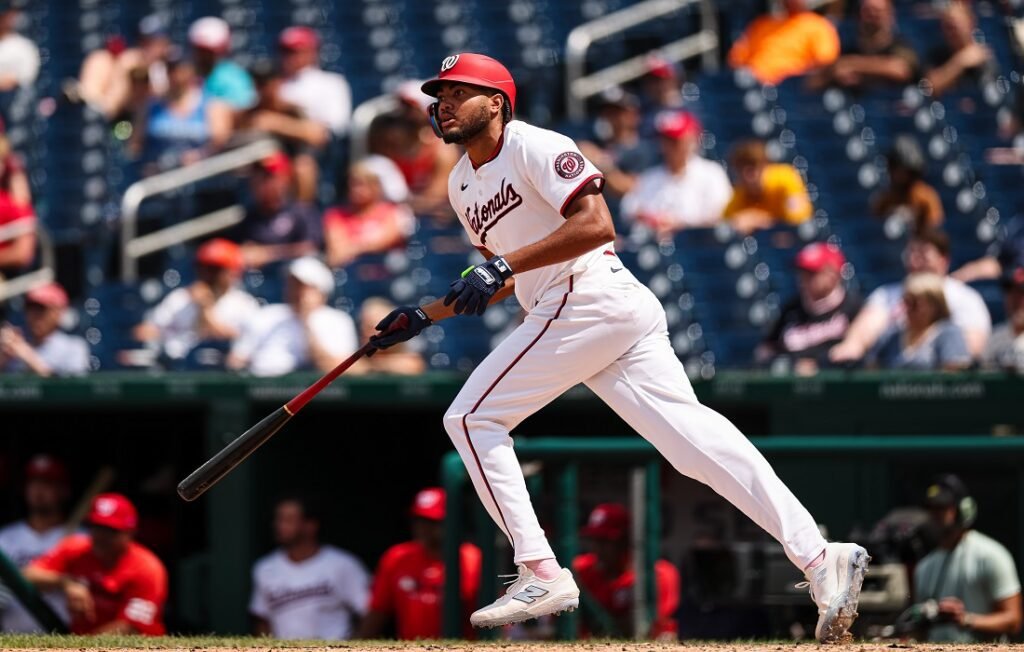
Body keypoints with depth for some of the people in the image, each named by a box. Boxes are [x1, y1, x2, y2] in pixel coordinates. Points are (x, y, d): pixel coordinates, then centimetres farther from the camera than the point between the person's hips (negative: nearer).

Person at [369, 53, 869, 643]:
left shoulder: (534, 147, -5)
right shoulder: (464, 184, 24)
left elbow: (596, 225, -17)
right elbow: (506, 282, 32)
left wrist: (503, 265, -20)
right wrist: (423, 316, 24)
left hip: (588, 299, -9)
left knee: (472, 417, -5)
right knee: (689, 432, -6)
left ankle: (542, 574, -8)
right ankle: (820, 558, -18)